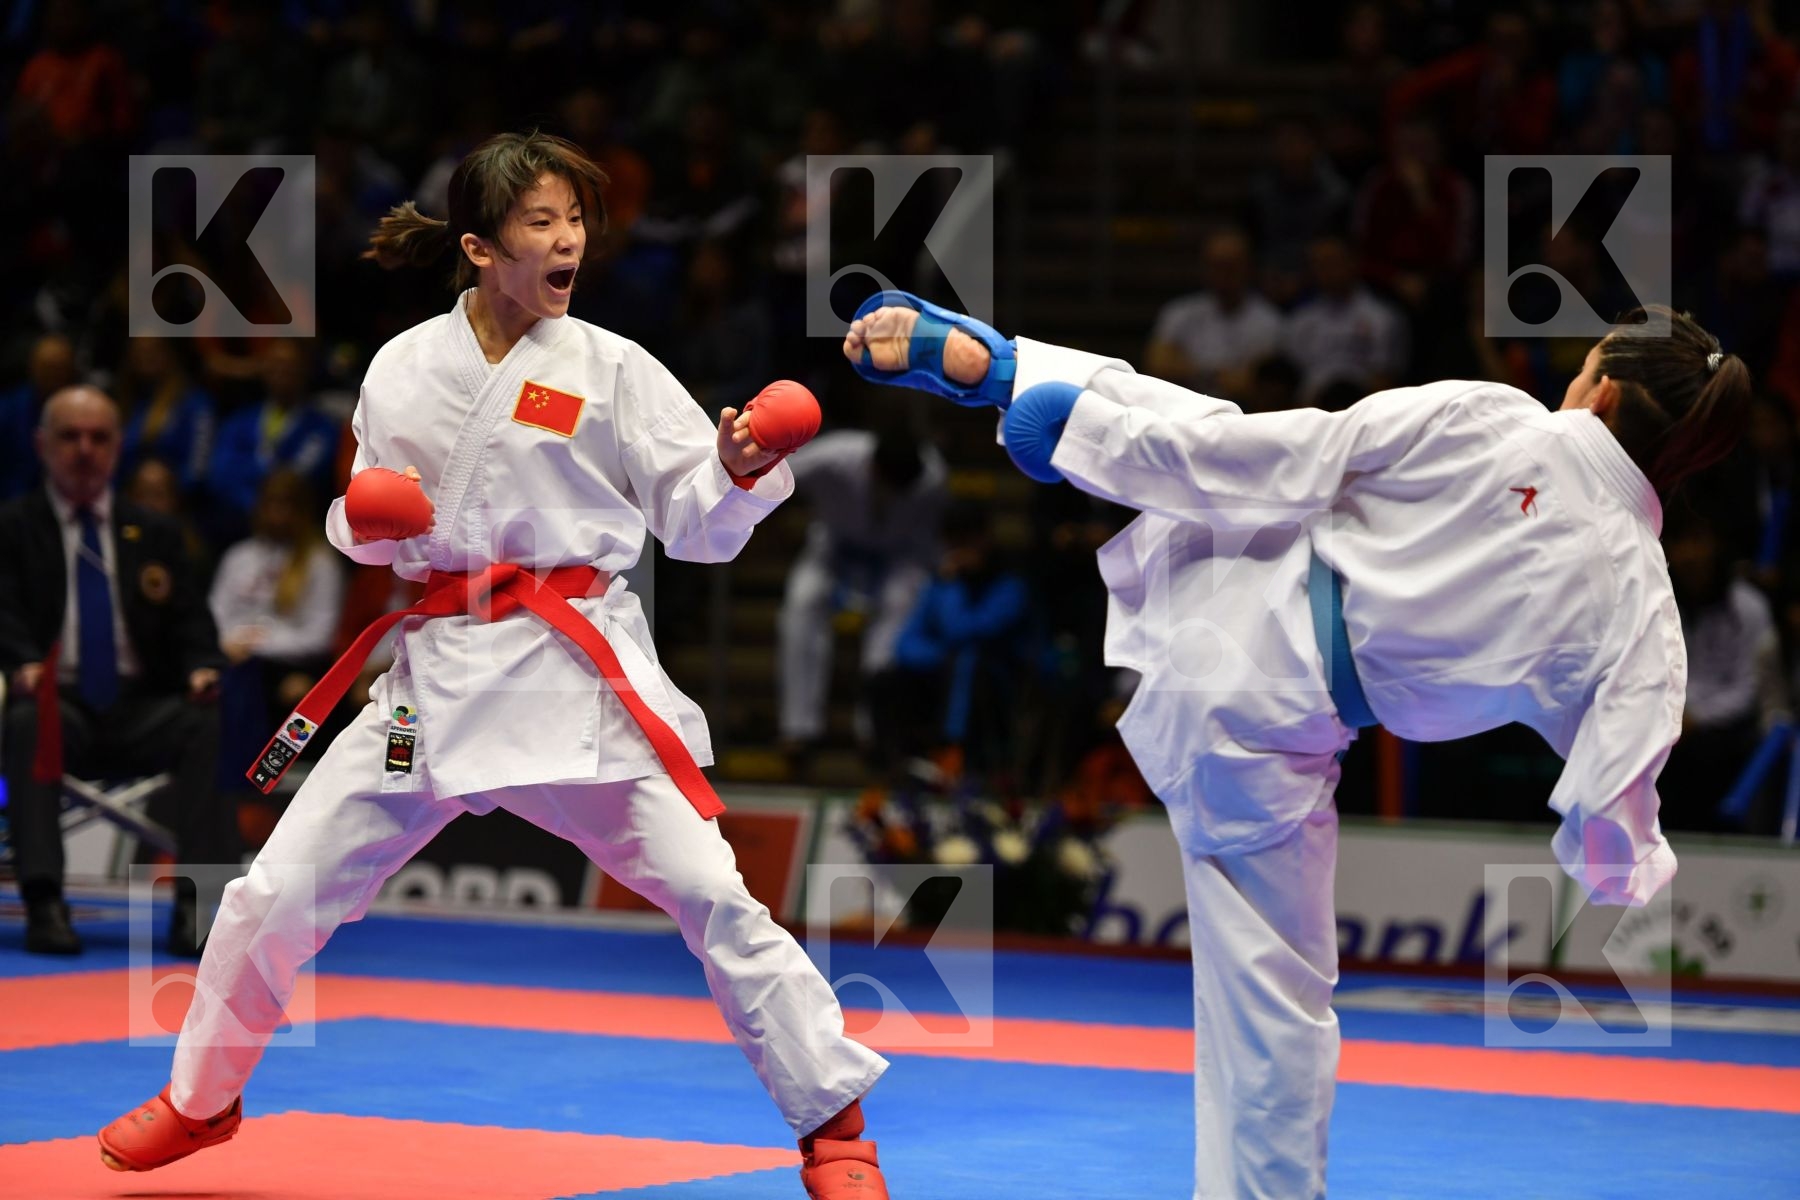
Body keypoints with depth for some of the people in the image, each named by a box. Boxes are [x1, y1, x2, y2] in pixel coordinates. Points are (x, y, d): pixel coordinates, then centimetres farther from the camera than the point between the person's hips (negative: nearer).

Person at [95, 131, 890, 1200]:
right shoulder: (405, 369, 4)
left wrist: (742, 471, -23)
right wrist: (368, 523, -6)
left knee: (709, 892, -12)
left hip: (577, 663, -2)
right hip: (438, 665, 3)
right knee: (278, 893, 5)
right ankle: (202, 1100, 29)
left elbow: (700, 527, -3)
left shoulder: (611, 370, -2)